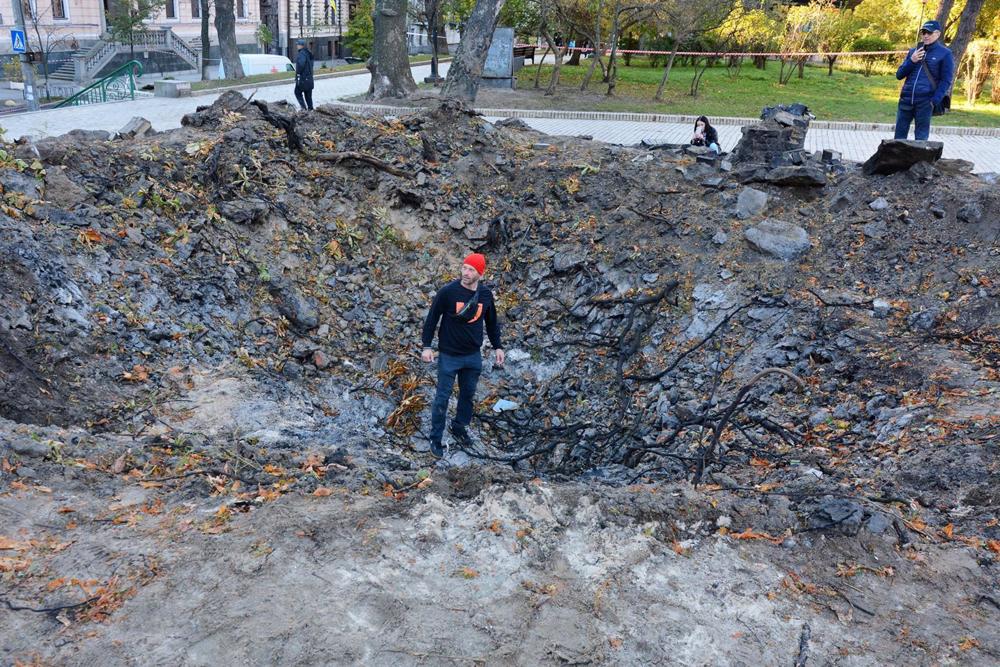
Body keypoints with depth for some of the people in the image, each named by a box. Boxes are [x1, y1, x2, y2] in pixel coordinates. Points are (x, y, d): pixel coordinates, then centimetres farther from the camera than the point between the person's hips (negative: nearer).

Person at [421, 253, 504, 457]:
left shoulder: (486, 294, -4)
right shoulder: (448, 291, -17)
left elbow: (491, 322, 10)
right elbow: (432, 318, -8)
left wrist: (497, 346, 11)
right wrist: (427, 346, -11)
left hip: (474, 356, 4)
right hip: (449, 356, -4)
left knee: (468, 394, 19)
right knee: (442, 398, 6)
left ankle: (460, 427, 41)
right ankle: (435, 438, 21)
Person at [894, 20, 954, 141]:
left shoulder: (945, 53, 3)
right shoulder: (913, 52, 16)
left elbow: (946, 81, -1)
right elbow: (899, 75, 13)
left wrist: (934, 101, -12)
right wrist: (911, 61, -4)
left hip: (925, 102, -4)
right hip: (906, 100, 4)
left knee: (921, 138, -2)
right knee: (899, 136, 4)